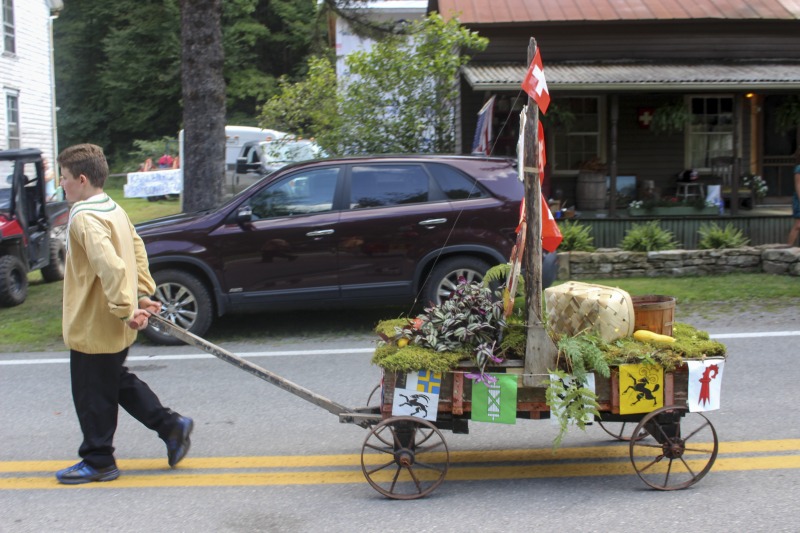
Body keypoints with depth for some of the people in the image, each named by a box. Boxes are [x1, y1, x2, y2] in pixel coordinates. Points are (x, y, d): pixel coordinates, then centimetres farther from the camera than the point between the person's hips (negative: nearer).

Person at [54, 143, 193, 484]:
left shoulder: (84, 218, -22)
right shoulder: (115, 211, 8)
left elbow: (111, 266, -33)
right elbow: (137, 251, 16)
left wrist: (125, 309, -28)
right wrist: (143, 294, 14)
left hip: (94, 326, -10)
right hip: (115, 328, 10)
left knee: (93, 396, 5)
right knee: (117, 382, 24)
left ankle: (98, 462, 18)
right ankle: (171, 426, 22)